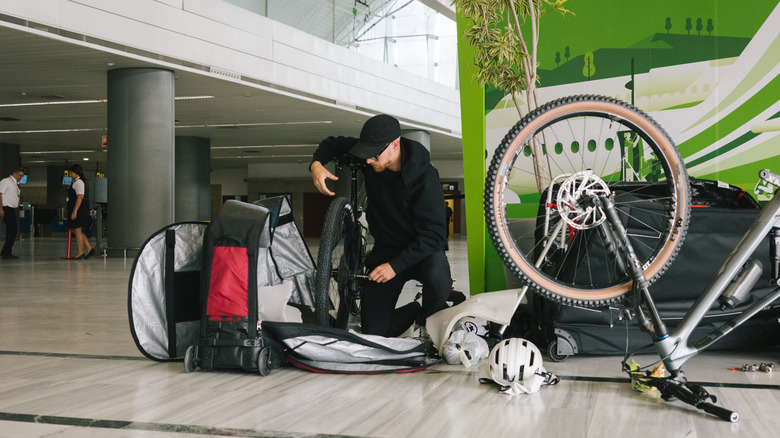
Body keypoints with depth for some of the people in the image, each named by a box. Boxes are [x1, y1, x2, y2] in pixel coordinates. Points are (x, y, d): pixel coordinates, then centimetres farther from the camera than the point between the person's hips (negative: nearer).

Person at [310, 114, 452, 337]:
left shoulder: (425, 176, -23)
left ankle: (429, 319, -7)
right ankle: (415, 311, 22)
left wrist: (395, 265, -33)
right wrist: (316, 164, -13)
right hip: (385, 249, 4)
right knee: (375, 333, -8)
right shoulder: (370, 153, -9)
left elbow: (433, 235, -25)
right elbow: (333, 143, 10)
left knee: (437, 277, -40)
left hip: (422, 251, -4)